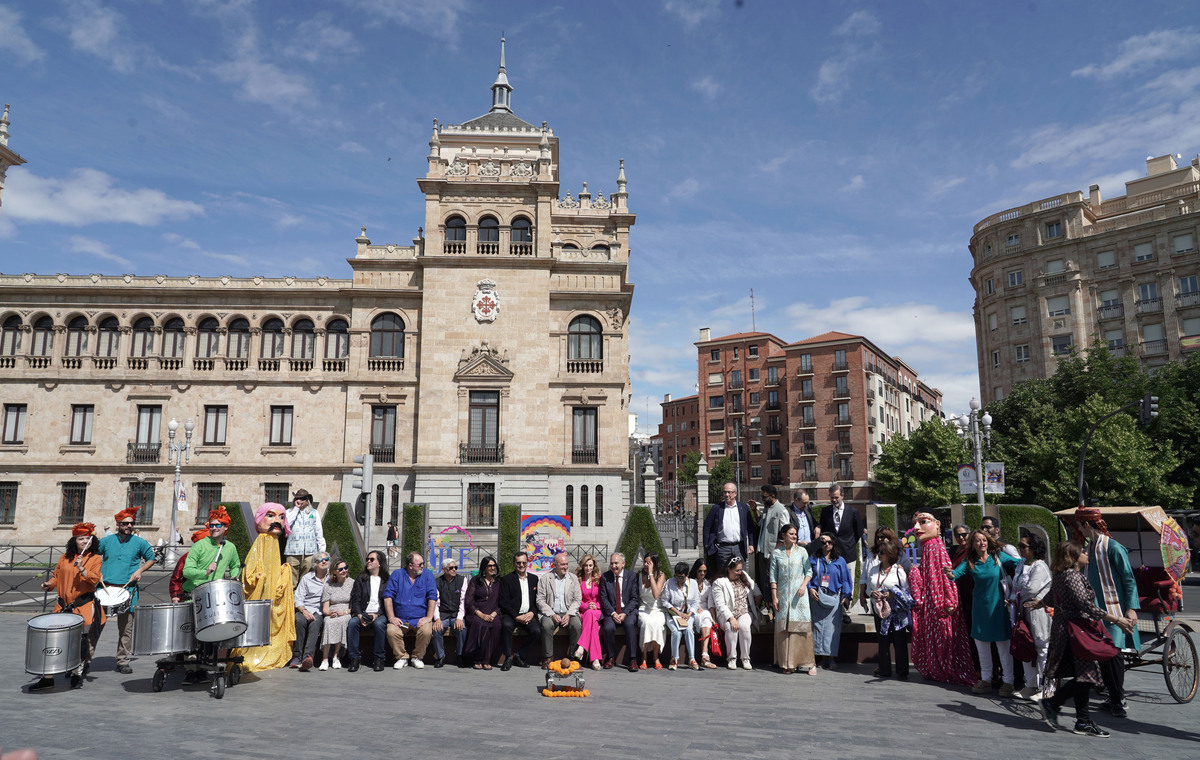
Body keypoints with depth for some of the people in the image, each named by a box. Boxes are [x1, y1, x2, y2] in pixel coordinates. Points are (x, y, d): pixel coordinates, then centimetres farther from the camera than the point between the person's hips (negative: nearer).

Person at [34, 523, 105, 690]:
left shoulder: (96, 558, 1)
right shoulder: (65, 557, 11)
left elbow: (94, 579, -10)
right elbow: (56, 575, 19)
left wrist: (81, 568, -22)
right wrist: (49, 585, 0)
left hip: (84, 606, -3)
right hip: (63, 605, 3)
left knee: (81, 640, -2)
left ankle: (77, 674, 14)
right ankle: (48, 678, 10)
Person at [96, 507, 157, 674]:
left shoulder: (140, 543, 6)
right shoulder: (106, 541, 7)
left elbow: (151, 559, 15)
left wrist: (140, 571, -1)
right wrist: (97, 572, 0)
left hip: (127, 589, 0)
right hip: (105, 587, 0)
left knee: (126, 628, 2)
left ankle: (122, 661, 11)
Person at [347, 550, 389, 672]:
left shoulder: (387, 580, 9)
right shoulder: (360, 578, 16)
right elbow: (355, 600, 7)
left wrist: (377, 615, -14)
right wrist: (360, 615, -10)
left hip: (380, 614, -2)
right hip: (363, 613, 2)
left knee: (379, 624, -35)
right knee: (352, 622, -30)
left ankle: (379, 658, -20)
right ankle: (354, 658, -21)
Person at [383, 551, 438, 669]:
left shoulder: (427, 575, 6)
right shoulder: (397, 575, 5)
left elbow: (432, 597, 0)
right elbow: (388, 596, 0)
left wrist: (429, 617, -11)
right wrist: (391, 617, -9)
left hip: (420, 618, 0)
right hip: (400, 618, 0)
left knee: (426, 631, -29)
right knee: (391, 631, -28)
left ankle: (417, 657, -2)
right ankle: (402, 657, -3)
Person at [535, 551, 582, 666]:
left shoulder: (573, 578, 11)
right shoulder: (544, 579, 4)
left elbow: (577, 599, 6)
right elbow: (540, 601, -1)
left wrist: (569, 615, -10)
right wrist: (552, 615, -15)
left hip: (568, 613, 1)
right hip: (551, 613, -1)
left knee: (577, 625, -29)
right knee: (546, 625, -33)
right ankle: (547, 657, -19)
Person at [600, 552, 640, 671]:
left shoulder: (632, 576, 2)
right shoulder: (605, 577, 6)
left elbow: (634, 598, -1)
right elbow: (604, 599, 2)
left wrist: (625, 613, -14)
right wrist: (612, 613, -14)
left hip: (628, 610, -1)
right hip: (611, 611, 1)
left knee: (629, 624, -33)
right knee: (608, 627, -29)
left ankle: (632, 659, -24)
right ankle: (611, 657, -5)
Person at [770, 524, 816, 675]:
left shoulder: (802, 552, 6)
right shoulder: (776, 553, 5)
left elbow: (809, 571, 6)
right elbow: (773, 576, 4)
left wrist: (803, 586, -10)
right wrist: (774, 597, -1)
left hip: (799, 594, 0)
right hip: (783, 595, 1)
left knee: (803, 626, -5)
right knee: (784, 628, -1)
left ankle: (810, 663, -1)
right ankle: (787, 664, 6)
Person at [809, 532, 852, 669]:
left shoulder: (839, 561, 10)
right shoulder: (813, 559, 9)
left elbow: (845, 579, 8)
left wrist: (847, 596, -2)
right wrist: (810, 589, -8)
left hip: (834, 598, 0)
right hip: (817, 596, 0)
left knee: (832, 626, -4)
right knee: (817, 625, -1)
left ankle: (830, 658, -1)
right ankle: (817, 654, 5)